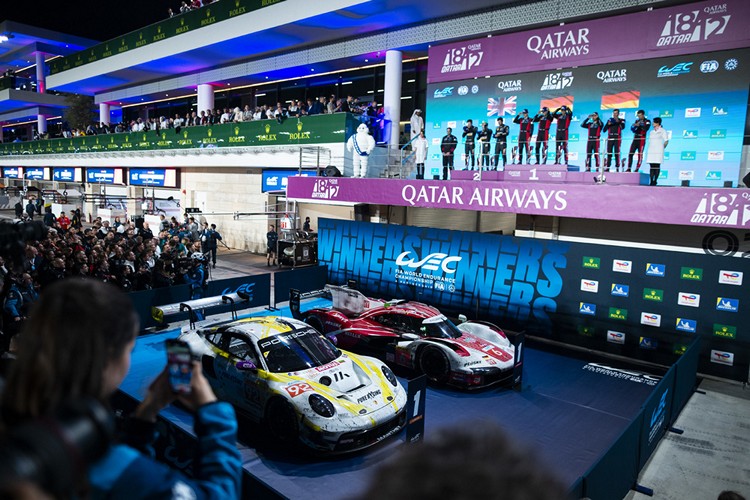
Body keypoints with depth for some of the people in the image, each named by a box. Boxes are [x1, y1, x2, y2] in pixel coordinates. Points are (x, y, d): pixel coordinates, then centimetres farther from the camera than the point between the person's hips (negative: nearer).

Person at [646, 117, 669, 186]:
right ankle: (651, 181, 0)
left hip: (658, 151, -5)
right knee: (651, 166, 1)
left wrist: (661, 148, 0)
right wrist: (648, 150, 8)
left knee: (657, 166, -6)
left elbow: (666, 141, 0)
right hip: (651, 151, 5)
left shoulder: (662, 131, 0)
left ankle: (655, 181, -6)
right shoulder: (651, 132, 16)